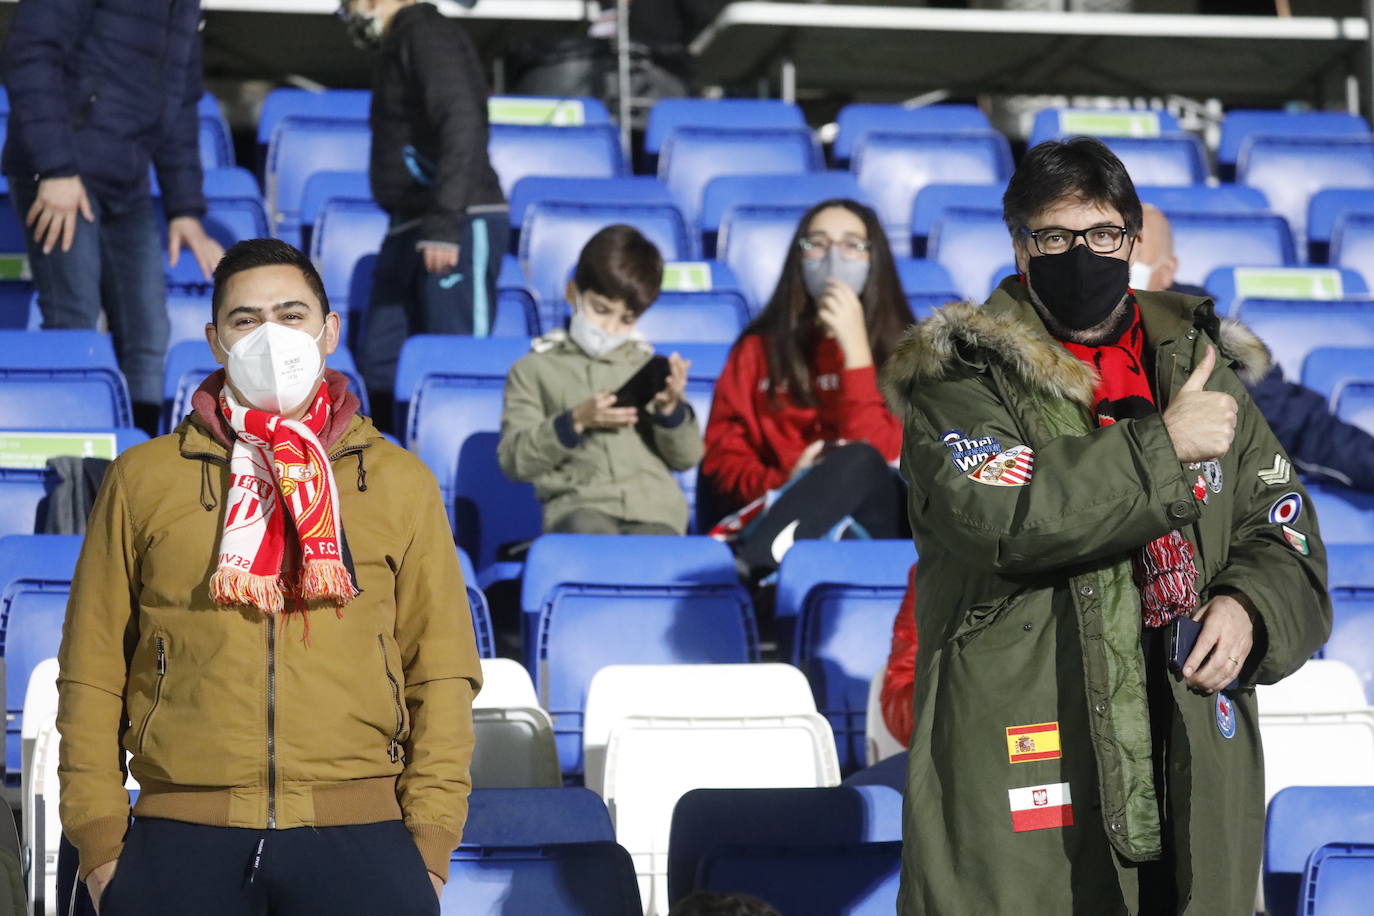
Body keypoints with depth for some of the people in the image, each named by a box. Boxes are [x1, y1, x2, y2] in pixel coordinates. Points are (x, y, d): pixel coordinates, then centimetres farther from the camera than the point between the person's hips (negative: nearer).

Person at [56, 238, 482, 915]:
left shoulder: (400, 481, 10)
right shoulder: (144, 478, 9)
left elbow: (441, 672, 8)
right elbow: (92, 673, 8)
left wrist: (430, 842, -1)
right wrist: (100, 842, 0)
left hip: (359, 841, 0)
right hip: (182, 841, 0)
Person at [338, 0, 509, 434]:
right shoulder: (396, 47, 20)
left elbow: (462, 125, -22)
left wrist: (443, 224, -28)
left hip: (461, 224, -10)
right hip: (410, 228, 10)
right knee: (380, 362, 6)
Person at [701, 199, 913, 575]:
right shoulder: (760, 348, 15)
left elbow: (875, 451, -7)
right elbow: (722, 457, 7)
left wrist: (855, 348, -10)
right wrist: (783, 485, -13)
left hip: (872, 518, -1)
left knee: (858, 461, -36)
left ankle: (742, 566, -54)